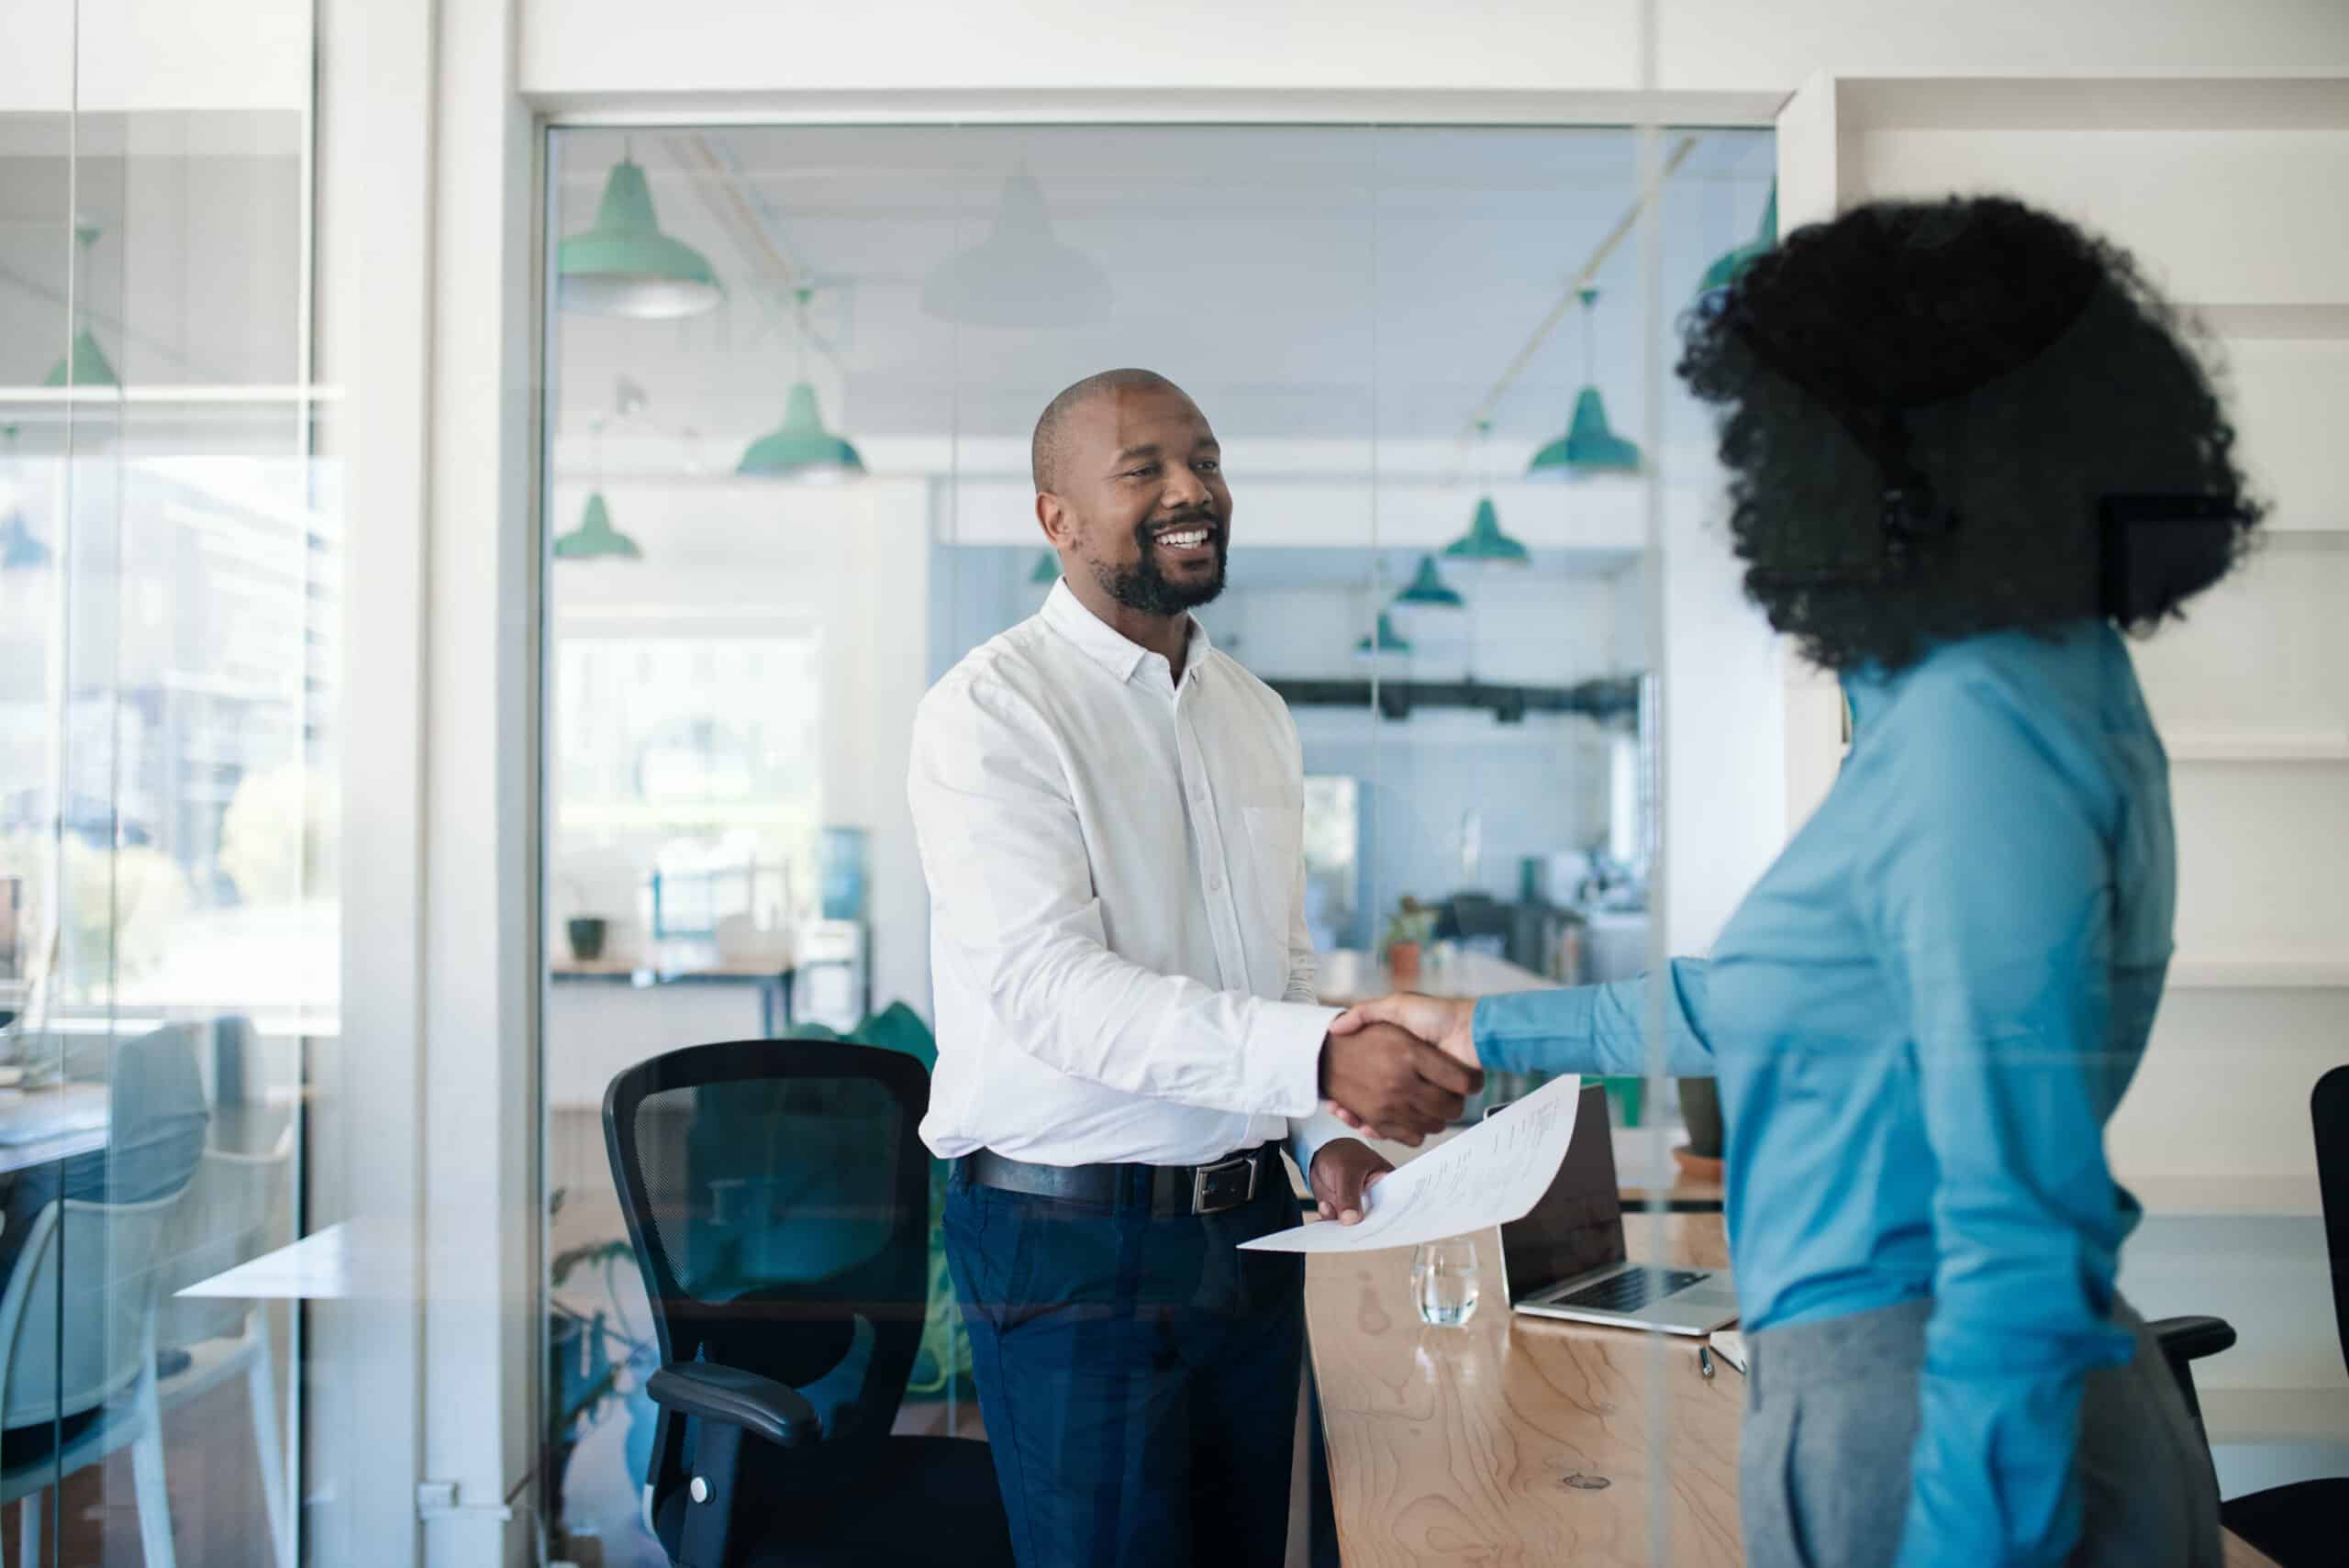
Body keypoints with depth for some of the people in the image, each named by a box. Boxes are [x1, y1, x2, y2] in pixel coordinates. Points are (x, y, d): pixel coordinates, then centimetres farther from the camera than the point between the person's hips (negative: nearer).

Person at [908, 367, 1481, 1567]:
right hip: (1073, 1237, -6)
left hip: (1245, 1227, 7)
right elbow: (1048, 984, -23)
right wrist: (1321, 1059, -32)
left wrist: (1322, 1137, 1)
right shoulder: (990, 711, -11)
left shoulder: (1255, 717, 13)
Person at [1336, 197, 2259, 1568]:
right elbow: (1774, 999, 22)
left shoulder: (1978, 736, -21)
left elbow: (2019, 1222, -25)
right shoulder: (2049, 686, 11)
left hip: (1952, 1434, -9)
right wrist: (1491, 1031, 30)